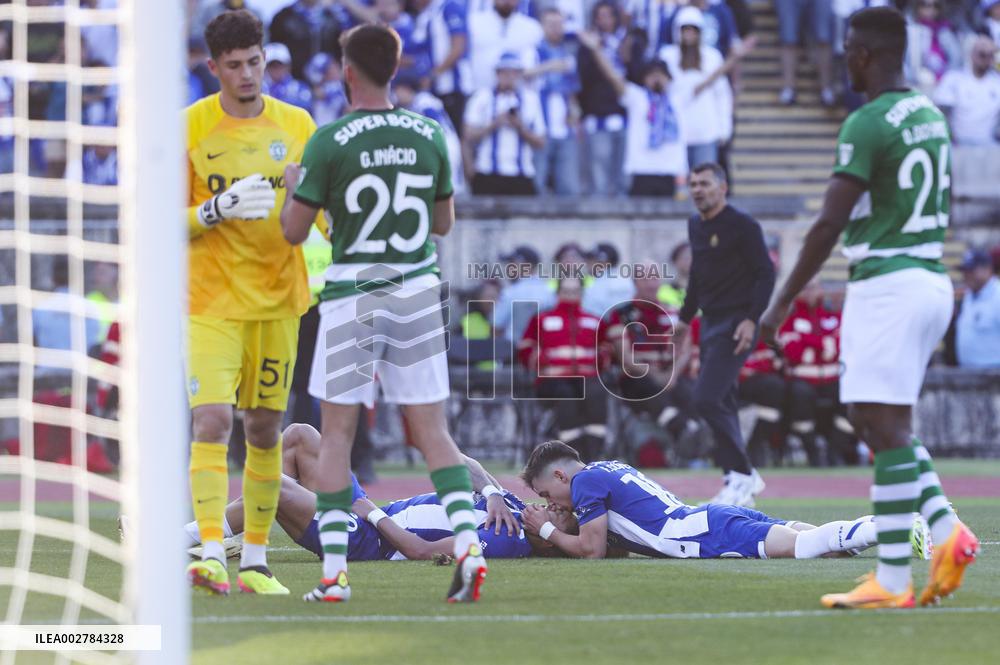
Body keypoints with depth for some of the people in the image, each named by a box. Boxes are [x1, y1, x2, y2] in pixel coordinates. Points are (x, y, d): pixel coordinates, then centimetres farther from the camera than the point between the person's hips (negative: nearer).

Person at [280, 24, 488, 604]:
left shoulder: (330, 142, -10)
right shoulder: (429, 135, 2)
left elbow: (295, 231, -5)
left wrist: (292, 185, 14)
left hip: (352, 295, -3)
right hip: (418, 292, 3)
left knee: (337, 434, 4)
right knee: (432, 431, 7)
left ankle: (335, 571, 0)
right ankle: (467, 540, -11)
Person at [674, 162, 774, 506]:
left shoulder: (742, 226, -10)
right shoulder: (695, 226, 13)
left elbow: (765, 274, -12)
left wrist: (752, 320, -20)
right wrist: (685, 317, 25)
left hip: (737, 321, -8)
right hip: (710, 322, 8)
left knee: (707, 399, -17)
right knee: (721, 403, 9)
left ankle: (741, 475, -7)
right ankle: (739, 479, 17)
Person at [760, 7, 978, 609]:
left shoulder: (868, 124, -13)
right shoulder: (931, 116, 13)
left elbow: (830, 225, -16)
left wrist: (782, 303, -10)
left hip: (886, 284, -9)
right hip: (933, 281, 9)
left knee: (887, 428, -8)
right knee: (881, 423, 17)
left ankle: (892, 581, -9)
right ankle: (947, 531, 4)